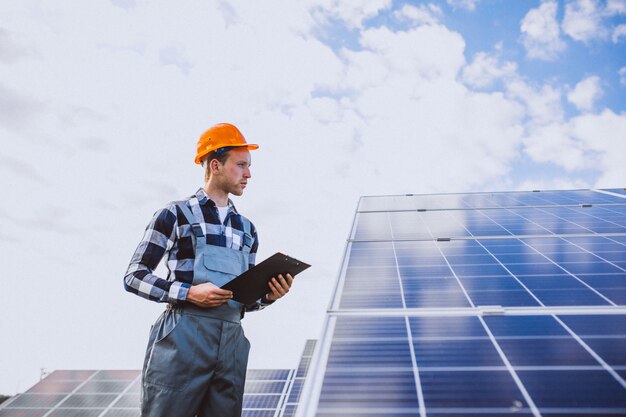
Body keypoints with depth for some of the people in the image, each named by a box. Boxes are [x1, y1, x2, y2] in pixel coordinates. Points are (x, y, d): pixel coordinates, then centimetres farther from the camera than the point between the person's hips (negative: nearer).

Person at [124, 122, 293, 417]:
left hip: (231, 344, 5)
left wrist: (268, 296, -2)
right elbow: (134, 277, -3)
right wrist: (190, 293, -16)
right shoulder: (177, 214, 0)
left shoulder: (247, 230, 17)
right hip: (183, 339, -5)